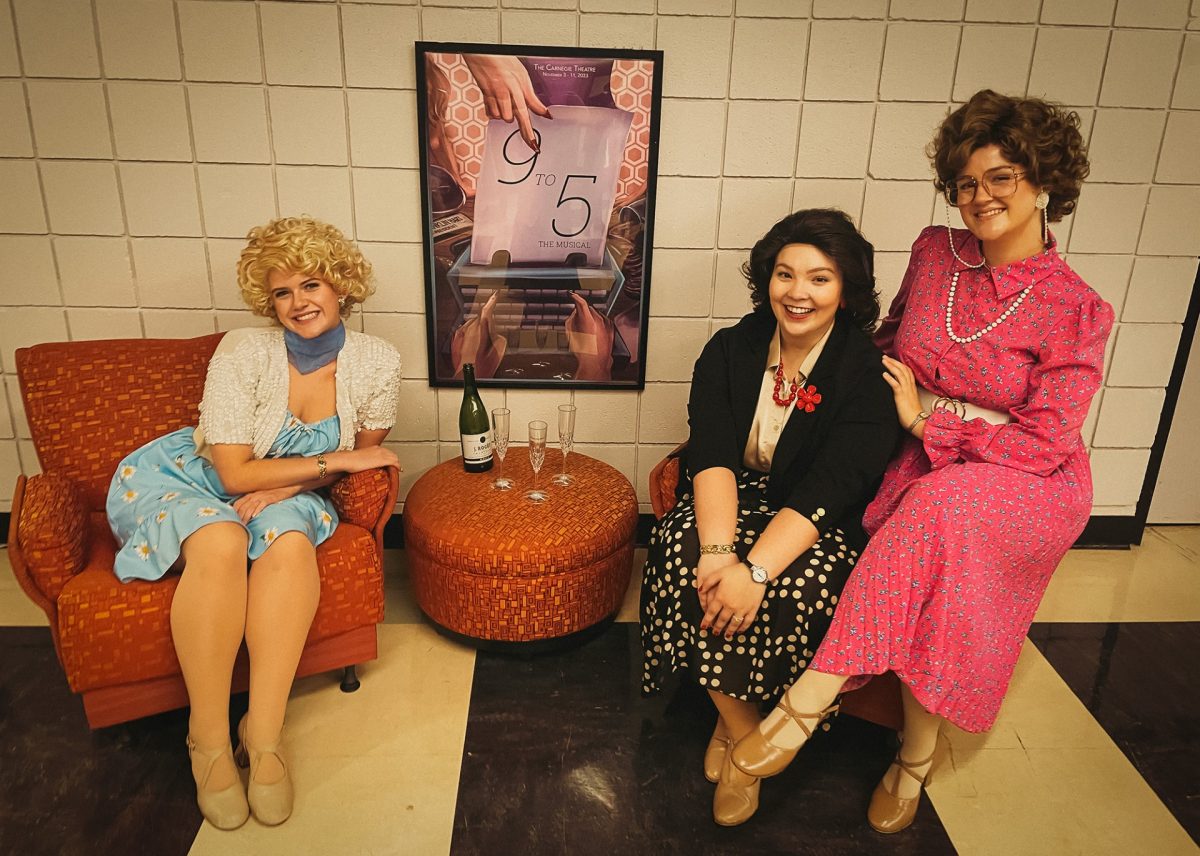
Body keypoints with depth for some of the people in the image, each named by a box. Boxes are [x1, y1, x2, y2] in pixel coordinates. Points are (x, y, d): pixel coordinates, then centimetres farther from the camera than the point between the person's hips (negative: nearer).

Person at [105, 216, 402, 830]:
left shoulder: (377, 363, -14)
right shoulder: (244, 352, -22)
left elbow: (363, 454, -2)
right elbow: (235, 473, -21)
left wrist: (284, 484, -16)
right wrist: (335, 460, -21)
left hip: (280, 493, 2)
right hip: (176, 478, -2)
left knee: (291, 541, -33)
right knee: (221, 542, -35)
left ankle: (262, 733, -25)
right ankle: (209, 739, -21)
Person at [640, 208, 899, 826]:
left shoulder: (868, 373, -12)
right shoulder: (731, 349, -2)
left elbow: (826, 490, -22)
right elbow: (712, 454, -13)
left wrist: (755, 569, -34)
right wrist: (718, 549, -30)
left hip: (822, 523, -2)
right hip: (733, 497, 3)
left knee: (793, 588, -31)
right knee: (687, 553, -27)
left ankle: (732, 720, -1)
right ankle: (742, 727, -8)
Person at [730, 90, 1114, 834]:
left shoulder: (1077, 311, -9)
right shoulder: (935, 252, 4)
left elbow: (1040, 443, -13)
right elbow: (892, 342, 20)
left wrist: (925, 419, -12)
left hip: (1027, 487, -3)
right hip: (922, 465, 4)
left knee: (938, 511, -36)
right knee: (933, 578, -26)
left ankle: (810, 700, -30)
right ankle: (917, 754, -3)